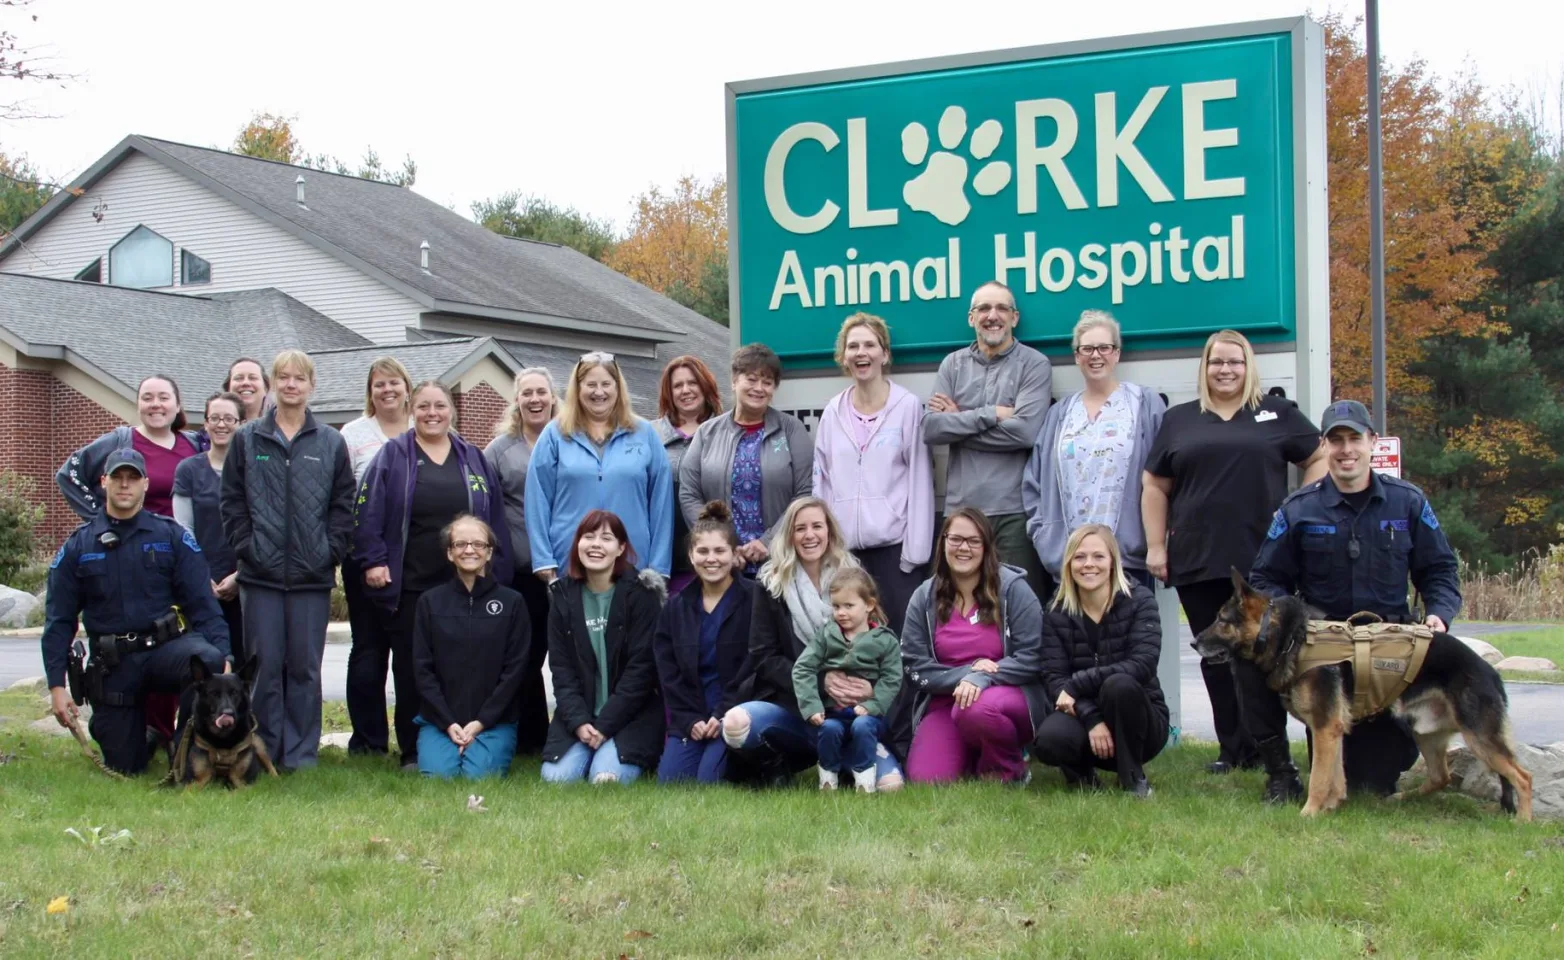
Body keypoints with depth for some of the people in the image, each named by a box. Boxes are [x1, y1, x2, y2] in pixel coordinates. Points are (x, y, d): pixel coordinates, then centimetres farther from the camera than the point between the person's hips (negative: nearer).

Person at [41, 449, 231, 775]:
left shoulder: (172, 537, 1)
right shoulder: (78, 546, 5)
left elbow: (202, 603, -4)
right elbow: (59, 621, 6)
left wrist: (223, 655, -17)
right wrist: (56, 685, -2)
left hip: (168, 647, -1)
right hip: (113, 665, 1)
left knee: (208, 660, -37)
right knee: (124, 768, 3)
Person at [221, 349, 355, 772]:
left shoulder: (331, 443, 7)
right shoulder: (247, 439, 7)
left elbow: (344, 505, 6)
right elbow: (232, 501, 5)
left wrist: (330, 551, -4)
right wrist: (246, 546, -4)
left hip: (311, 577, 0)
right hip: (261, 575, 0)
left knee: (305, 667, 4)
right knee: (265, 665, 2)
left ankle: (301, 753, 12)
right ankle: (265, 750, 10)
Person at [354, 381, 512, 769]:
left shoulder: (473, 459, 11)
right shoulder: (392, 456, 4)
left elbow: (495, 518, 12)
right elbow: (368, 514, -2)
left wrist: (495, 567, 6)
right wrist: (373, 561, -11)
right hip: (407, 587, -2)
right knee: (410, 670, 3)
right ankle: (412, 751, 10)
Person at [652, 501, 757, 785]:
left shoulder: (755, 599, -5)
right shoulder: (676, 606, 10)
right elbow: (668, 672, 6)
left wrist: (724, 715, -15)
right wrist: (689, 720, -7)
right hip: (690, 717, 5)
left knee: (708, 783, -22)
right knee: (668, 785, -12)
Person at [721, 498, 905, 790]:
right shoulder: (771, 585, 4)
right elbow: (763, 658, -1)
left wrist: (871, 687, -17)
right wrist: (819, 679, -17)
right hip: (790, 705, -1)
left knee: (889, 783, -25)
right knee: (735, 724, -34)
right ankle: (773, 765, -1)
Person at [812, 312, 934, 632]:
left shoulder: (908, 406, -1)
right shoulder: (833, 412, 10)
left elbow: (920, 481, -3)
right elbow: (822, 482, 12)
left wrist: (915, 550, -8)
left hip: (895, 544, -3)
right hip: (845, 546, 3)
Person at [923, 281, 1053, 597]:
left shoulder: (1034, 365, 1)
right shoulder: (953, 364, 11)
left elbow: (1024, 431, -14)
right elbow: (930, 429, -1)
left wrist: (958, 423, -5)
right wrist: (991, 414, -9)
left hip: (1014, 509, -3)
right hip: (961, 507, 3)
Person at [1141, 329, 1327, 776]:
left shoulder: (1278, 413, 8)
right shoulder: (1179, 420, 13)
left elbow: (1320, 459, 10)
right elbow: (1155, 486, 13)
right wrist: (1155, 546, 6)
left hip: (1262, 559, -2)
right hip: (1196, 561, 2)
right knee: (1215, 656, 5)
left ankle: (1259, 748, 6)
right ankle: (1231, 748, 12)